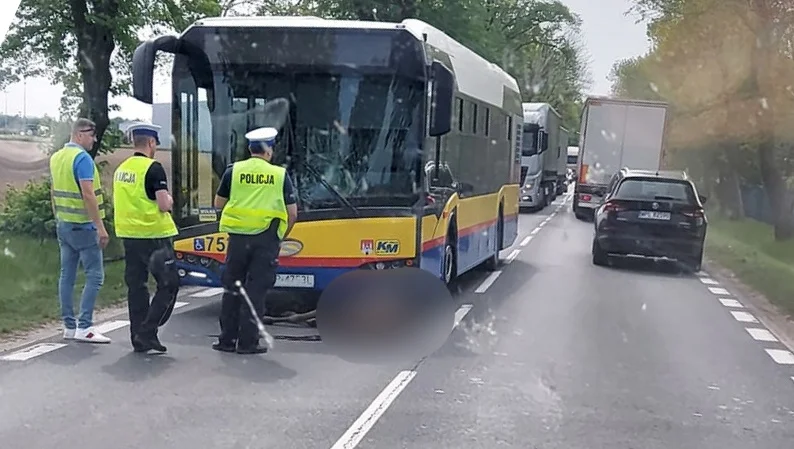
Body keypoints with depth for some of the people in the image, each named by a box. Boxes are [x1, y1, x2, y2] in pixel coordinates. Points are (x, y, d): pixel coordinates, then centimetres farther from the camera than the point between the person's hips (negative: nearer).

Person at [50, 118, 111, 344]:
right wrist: (101, 227, -21)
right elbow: (88, 195, -22)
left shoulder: (56, 157, 11)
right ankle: (84, 327, -7)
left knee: (67, 275, 10)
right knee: (94, 276, -5)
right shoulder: (82, 158, -16)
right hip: (83, 226, -9)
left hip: (63, 224, 9)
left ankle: (69, 326, 15)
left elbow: (53, 192, 18)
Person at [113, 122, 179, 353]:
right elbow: (164, 205, -17)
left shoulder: (121, 169, 11)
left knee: (136, 286, 11)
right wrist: (170, 199, 3)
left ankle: (138, 338, 15)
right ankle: (147, 332, -4)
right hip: (153, 235, -7)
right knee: (169, 285, 2)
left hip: (129, 234, 8)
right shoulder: (153, 168, -13)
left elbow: (117, 202, 20)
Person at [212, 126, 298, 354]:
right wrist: (282, 236, 17)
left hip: (239, 236, 1)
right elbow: (292, 213, 3)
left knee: (232, 288, 12)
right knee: (256, 290, 4)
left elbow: (218, 203, 12)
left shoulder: (234, 170, 3)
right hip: (267, 238, -1)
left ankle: (227, 339, 17)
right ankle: (248, 342, 6)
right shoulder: (280, 174, 1)